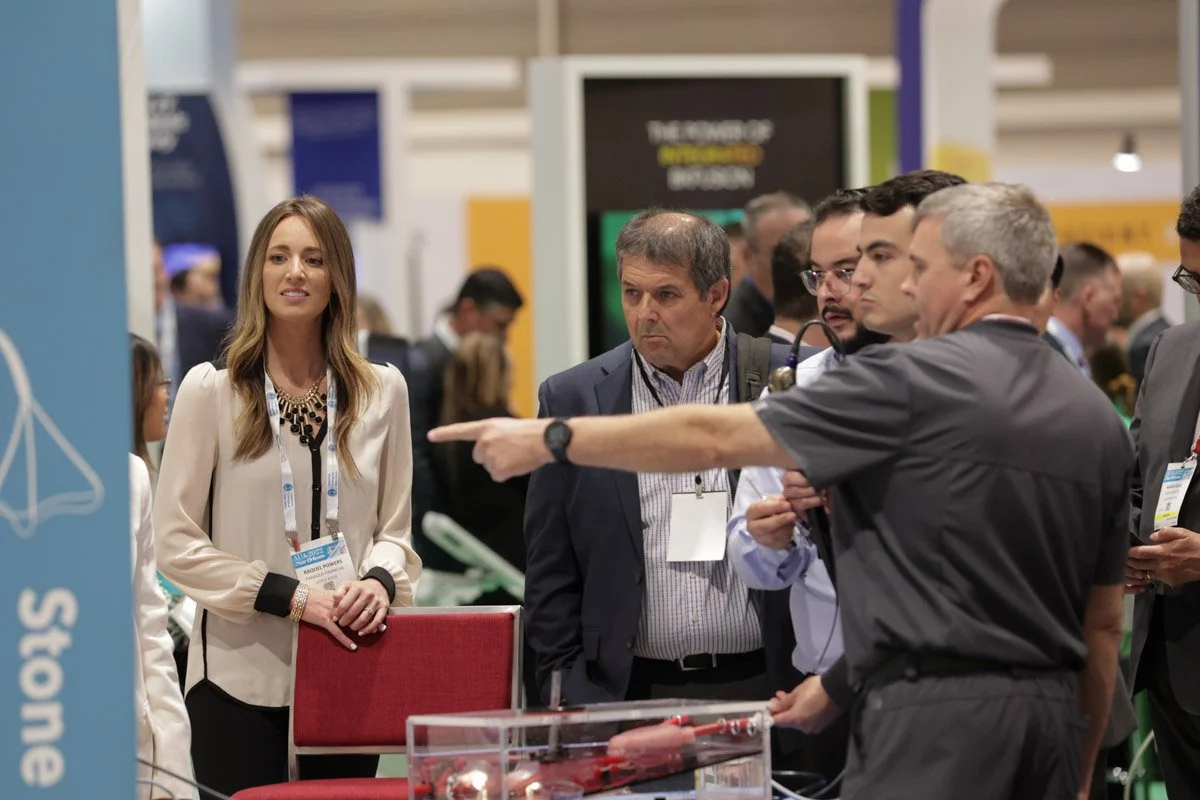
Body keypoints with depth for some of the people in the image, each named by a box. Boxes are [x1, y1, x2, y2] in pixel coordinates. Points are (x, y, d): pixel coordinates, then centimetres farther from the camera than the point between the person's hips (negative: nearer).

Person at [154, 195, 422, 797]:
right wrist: (291, 596, -15)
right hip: (241, 679, -3)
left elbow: (394, 528, 14)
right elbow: (176, 543, -5)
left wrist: (380, 581, -10)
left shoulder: (382, 391, 10)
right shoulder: (210, 390, -1)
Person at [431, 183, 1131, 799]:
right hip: (1056, 715, 8)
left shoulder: (914, 384, -8)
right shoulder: (1099, 421, 12)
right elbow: (1105, 622, 16)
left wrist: (549, 440, 4)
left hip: (937, 714, -8)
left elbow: (716, 438, -5)